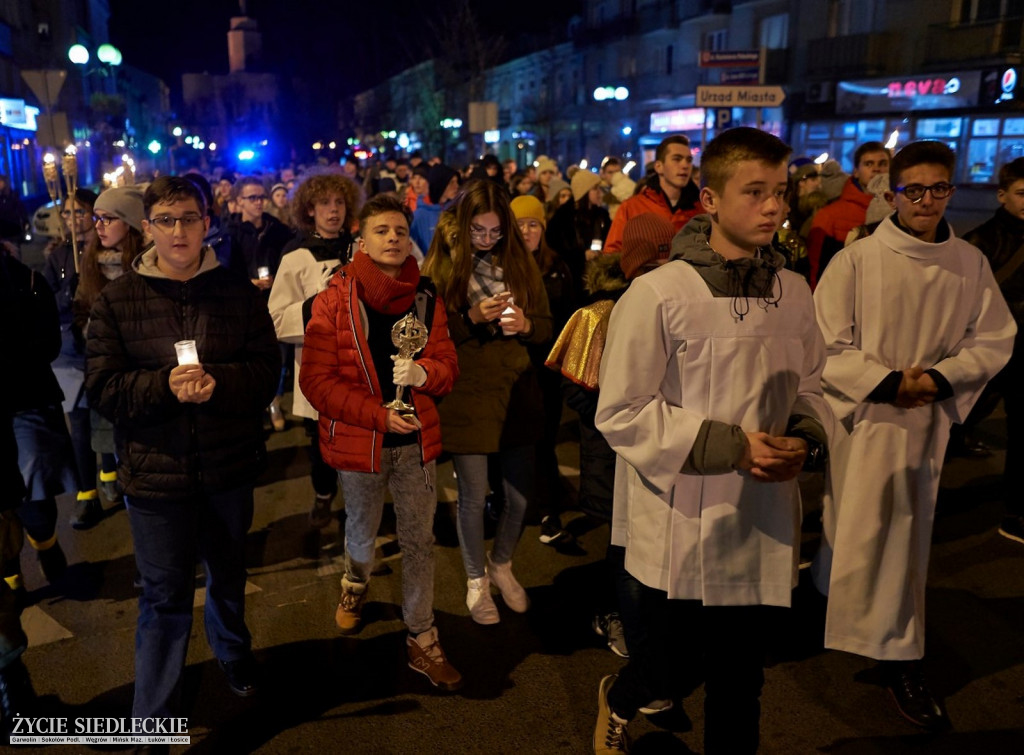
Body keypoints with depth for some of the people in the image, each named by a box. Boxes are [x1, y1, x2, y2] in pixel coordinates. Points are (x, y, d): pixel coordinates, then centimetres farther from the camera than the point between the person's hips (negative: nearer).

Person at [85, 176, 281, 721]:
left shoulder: (239, 294, -2)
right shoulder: (116, 300, -5)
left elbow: (268, 368, -6)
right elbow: (101, 389, -8)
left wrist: (218, 381, -24)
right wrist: (165, 385, -24)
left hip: (229, 467, 2)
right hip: (155, 472, -2)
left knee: (228, 576, 24)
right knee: (164, 598, 6)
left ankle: (233, 651, 54)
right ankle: (154, 721, 26)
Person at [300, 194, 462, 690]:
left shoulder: (426, 300, 0)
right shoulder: (335, 301, -10)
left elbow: (448, 365, 4)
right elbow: (318, 381, -12)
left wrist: (423, 372, -20)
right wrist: (379, 415, -19)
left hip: (415, 439, 2)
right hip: (358, 441, -2)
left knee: (419, 539, 7)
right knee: (361, 532, 18)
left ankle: (422, 639, 23)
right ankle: (355, 582, 52)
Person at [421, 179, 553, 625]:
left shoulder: (520, 263, 5)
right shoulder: (442, 267, -4)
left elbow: (546, 325, 8)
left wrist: (525, 325, -13)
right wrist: (472, 318, -20)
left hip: (517, 392, 3)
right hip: (466, 397, -3)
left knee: (521, 492, 10)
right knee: (474, 495, 6)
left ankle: (502, 566, 38)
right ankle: (476, 580, 31)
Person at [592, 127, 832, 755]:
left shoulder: (793, 291, 2)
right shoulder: (659, 292, -14)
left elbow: (811, 386, 13)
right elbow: (621, 412, -15)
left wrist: (806, 439, -9)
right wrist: (729, 444, -20)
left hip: (763, 524, 4)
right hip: (680, 528, -4)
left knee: (740, 679, 17)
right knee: (667, 660, 17)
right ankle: (619, 701, 52)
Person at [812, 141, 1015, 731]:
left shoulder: (971, 265, 0)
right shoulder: (856, 260, -10)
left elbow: (993, 340, 4)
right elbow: (828, 346, -9)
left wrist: (939, 378, -11)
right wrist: (888, 382, -16)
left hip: (928, 419, 3)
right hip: (863, 416, -3)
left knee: (908, 535, 14)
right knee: (858, 532, 2)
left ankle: (900, 658, 33)